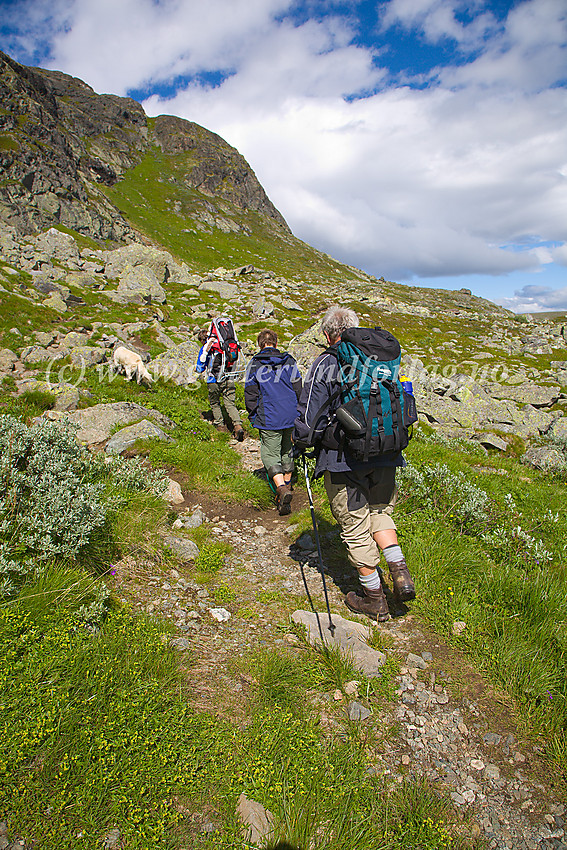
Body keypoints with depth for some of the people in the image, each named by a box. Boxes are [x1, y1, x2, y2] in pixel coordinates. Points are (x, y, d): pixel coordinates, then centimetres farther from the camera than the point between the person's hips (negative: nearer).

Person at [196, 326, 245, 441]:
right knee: (230, 404, 3)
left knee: (214, 403, 18)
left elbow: (200, 369, 1)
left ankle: (220, 424, 20)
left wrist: (197, 369, 22)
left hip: (214, 381, -3)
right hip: (228, 380, 3)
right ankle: (238, 425, -14)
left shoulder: (205, 348, -1)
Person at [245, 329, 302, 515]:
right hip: (291, 417, 4)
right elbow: (298, 390, 8)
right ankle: (286, 485, 32)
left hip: (269, 419, -4)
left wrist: (253, 417, 12)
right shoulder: (289, 362, 6)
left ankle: (282, 488, -20)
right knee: (287, 452, 19)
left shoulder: (255, 365, -4)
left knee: (270, 454, 0)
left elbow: (250, 395, -2)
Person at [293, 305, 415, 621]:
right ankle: (400, 571, 9)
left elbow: (308, 417, -12)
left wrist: (302, 443, 8)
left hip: (344, 460, -5)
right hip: (385, 456, 6)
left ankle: (374, 598, 20)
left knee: (355, 525, 8)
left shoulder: (326, 365, -10)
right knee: (379, 512, 25)